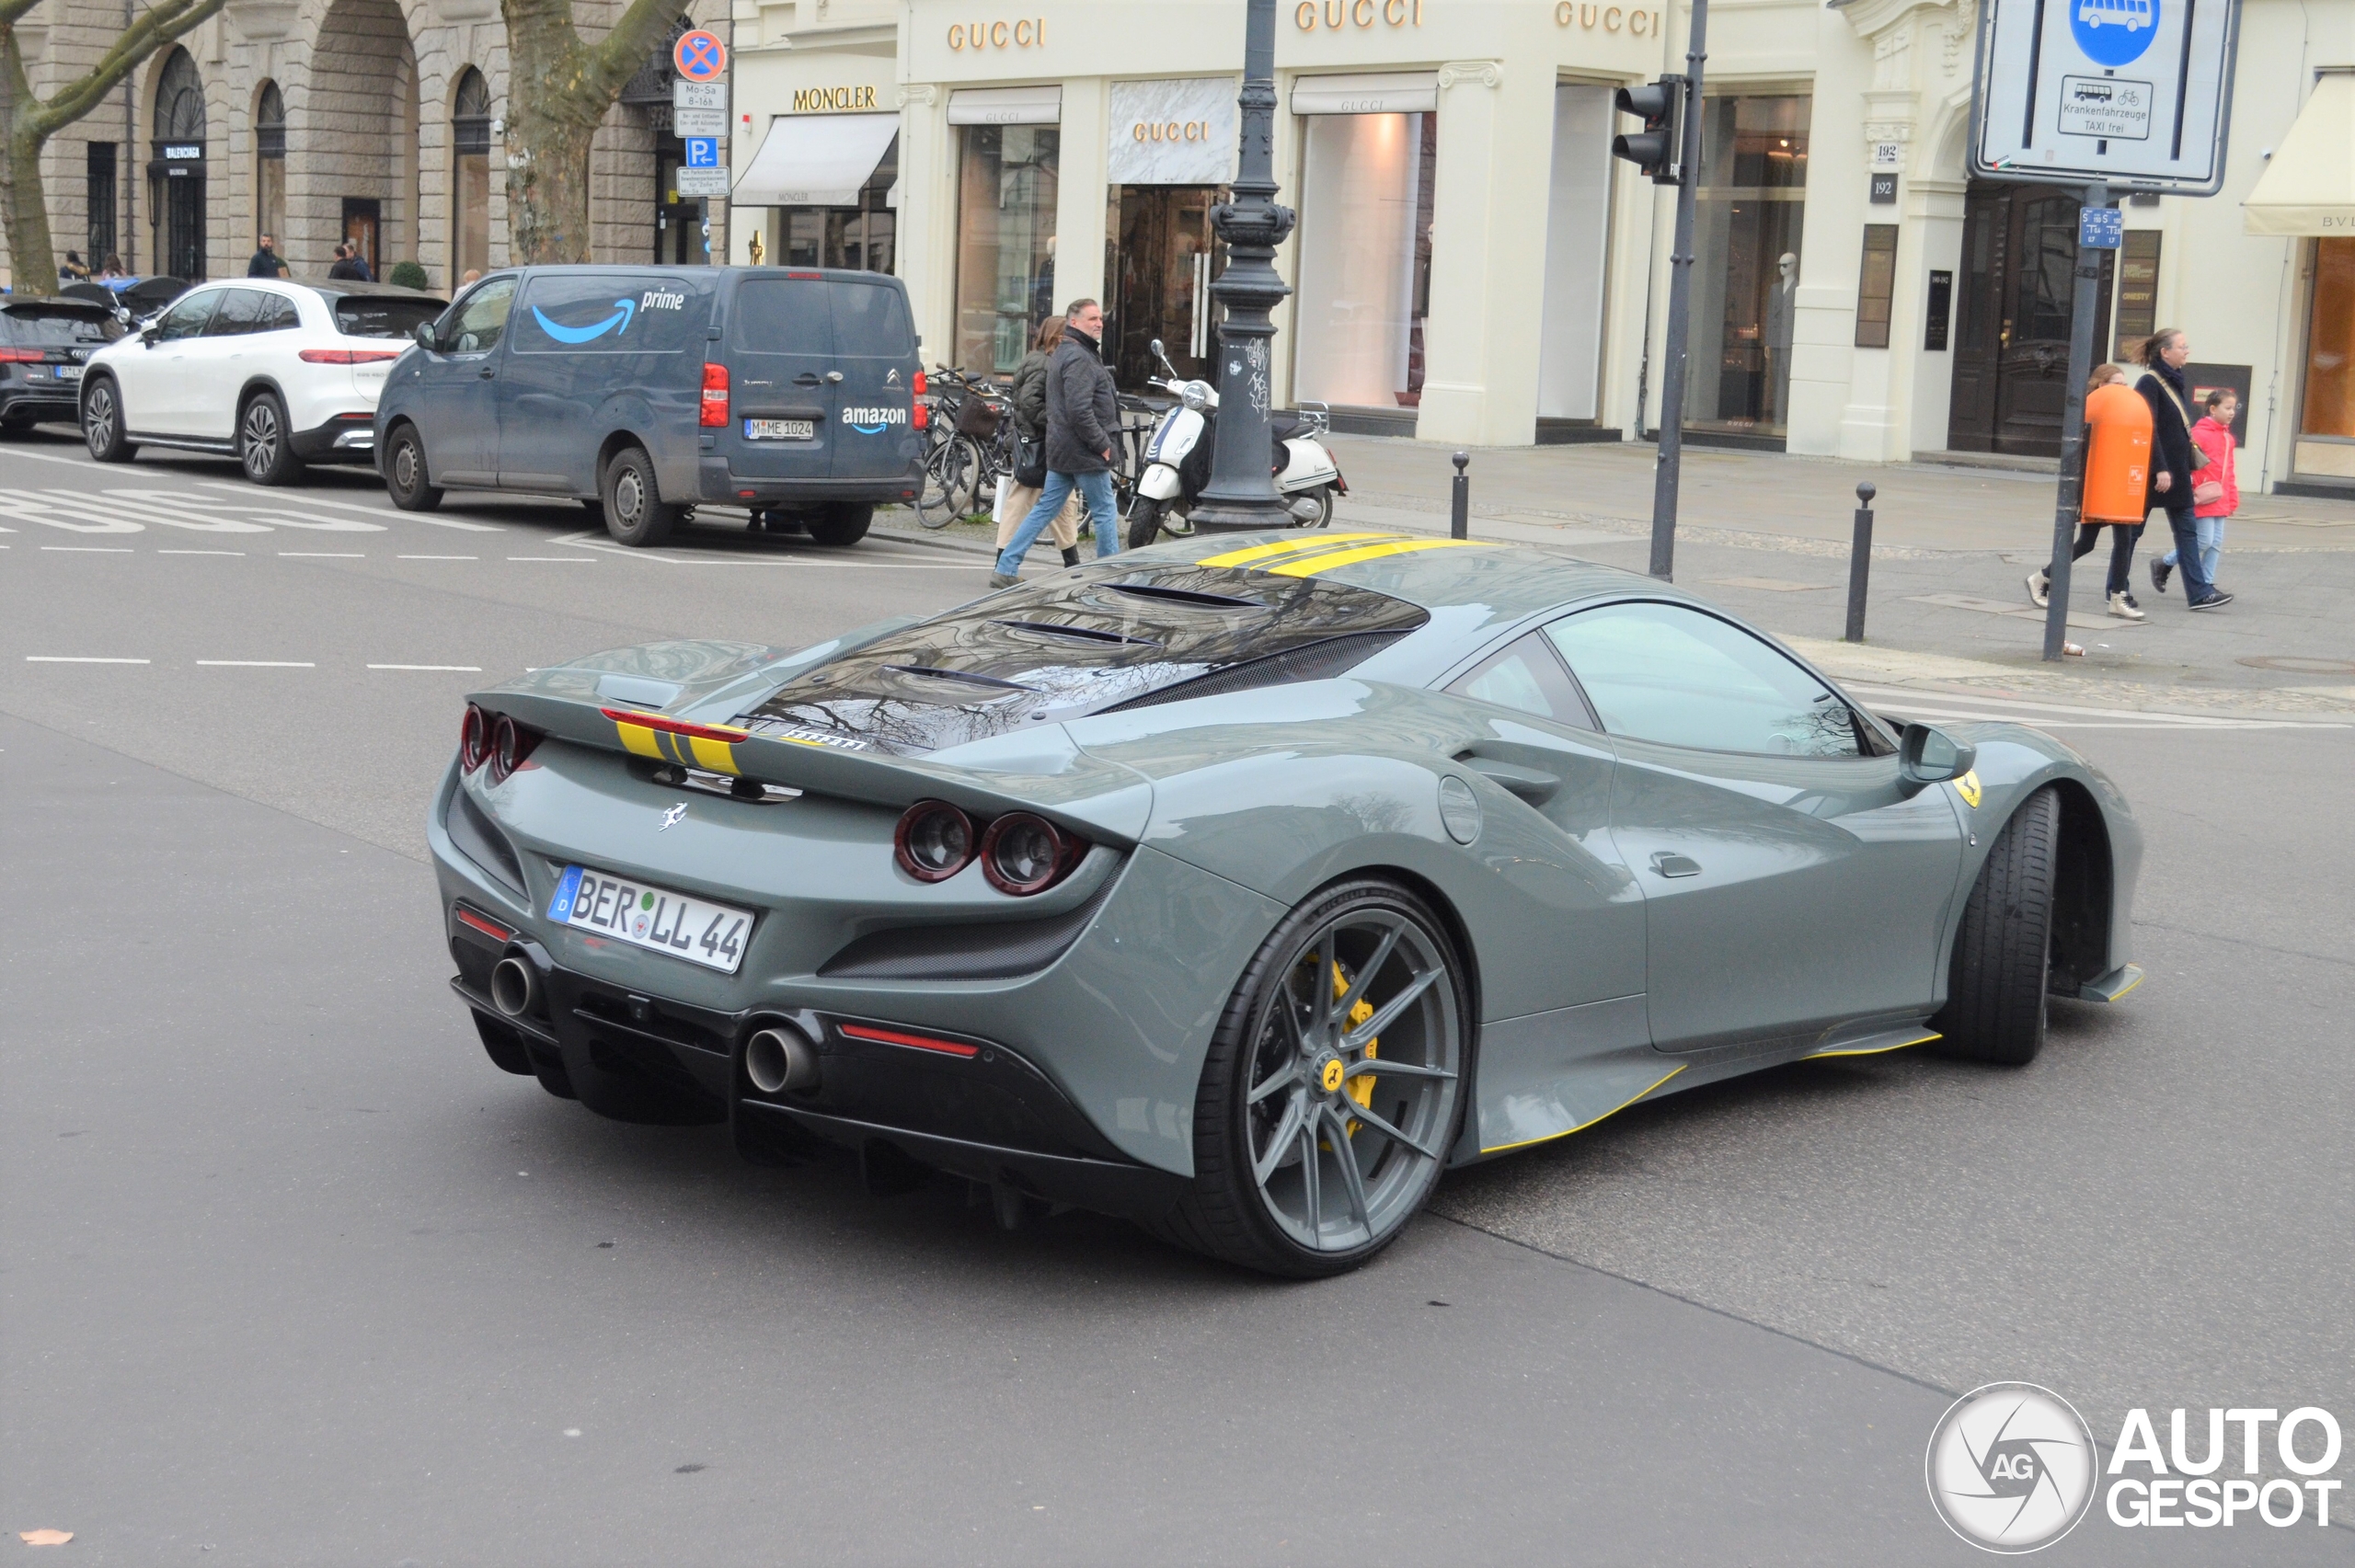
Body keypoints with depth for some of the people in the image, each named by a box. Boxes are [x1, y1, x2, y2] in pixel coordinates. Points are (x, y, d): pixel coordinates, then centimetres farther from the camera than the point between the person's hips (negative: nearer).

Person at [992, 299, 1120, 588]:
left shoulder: (1063, 354, 18)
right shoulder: (1079, 358, -16)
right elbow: (1080, 411, -25)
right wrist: (1102, 444, -17)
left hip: (1060, 450, 10)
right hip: (1083, 452, -10)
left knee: (1045, 509, 10)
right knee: (1105, 512, 1)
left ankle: (1005, 568, 8)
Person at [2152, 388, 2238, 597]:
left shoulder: (2227, 437, 13)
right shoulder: (2200, 433, -12)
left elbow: (2229, 470, 19)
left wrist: (2233, 498, 17)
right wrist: (2193, 493, -17)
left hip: (2220, 499, 8)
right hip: (2203, 498, -8)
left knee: (2217, 542, 7)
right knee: (2204, 540, -8)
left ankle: (2207, 584, 13)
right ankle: (2163, 564, 8)